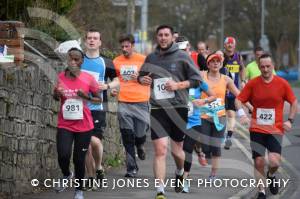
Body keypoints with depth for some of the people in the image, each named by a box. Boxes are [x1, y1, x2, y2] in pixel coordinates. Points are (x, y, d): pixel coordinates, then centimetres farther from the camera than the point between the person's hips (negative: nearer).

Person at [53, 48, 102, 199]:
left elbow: (99, 99, 3)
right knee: (63, 155, -16)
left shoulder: (88, 79, -6)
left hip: (83, 125, -1)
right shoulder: (61, 77, -2)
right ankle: (66, 175, 17)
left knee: (79, 159, 3)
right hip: (65, 125, 1)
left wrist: (87, 97, -17)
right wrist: (57, 94, -10)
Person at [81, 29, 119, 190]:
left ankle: (99, 167, 8)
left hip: (98, 107, -2)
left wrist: (107, 86, -11)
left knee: (95, 140, -18)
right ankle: (91, 178, 12)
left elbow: (116, 81, 8)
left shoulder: (105, 63, 5)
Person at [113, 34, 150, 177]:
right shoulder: (116, 61, 8)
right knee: (127, 137, -1)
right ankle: (131, 167, 5)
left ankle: (140, 146, 36)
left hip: (141, 102, -2)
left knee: (140, 134, -2)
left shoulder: (143, 60, 1)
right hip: (123, 102, 2)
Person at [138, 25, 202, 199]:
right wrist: (142, 80, 1)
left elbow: (197, 79, -1)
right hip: (157, 108, 1)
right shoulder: (151, 58, 9)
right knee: (160, 150, -10)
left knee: (177, 150, 11)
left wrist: (178, 85, -15)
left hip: (178, 108, -1)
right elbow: (141, 76, 24)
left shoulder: (182, 56, -1)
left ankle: (180, 173, 44)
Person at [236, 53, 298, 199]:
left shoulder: (282, 83, -4)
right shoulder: (252, 83, -3)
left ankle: (271, 175, 20)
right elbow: (239, 100, 4)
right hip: (257, 130, 1)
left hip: (275, 130, -1)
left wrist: (290, 120, -4)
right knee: (258, 162, 1)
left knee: (274, 162, -15)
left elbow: (294, 102, 6)